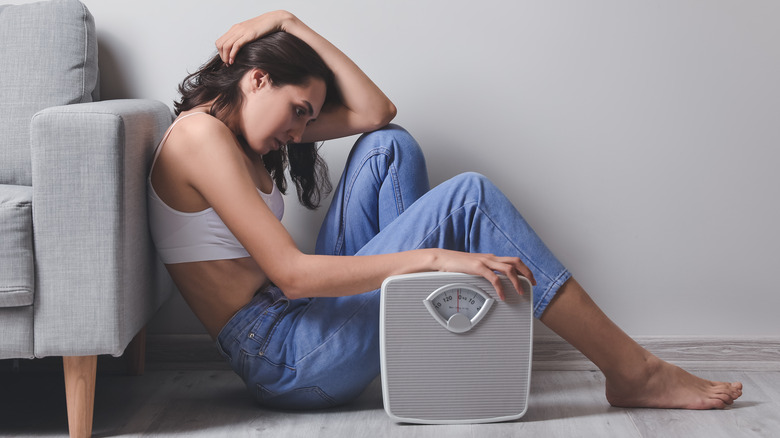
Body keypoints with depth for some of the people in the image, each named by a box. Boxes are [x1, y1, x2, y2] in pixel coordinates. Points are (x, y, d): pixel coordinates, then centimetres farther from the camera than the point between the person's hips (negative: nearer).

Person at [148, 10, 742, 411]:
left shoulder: (238, 131, 15)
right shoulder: (201, 131, -14)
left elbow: (375, 112, 10)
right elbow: (292, 273, -23)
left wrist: (291, 25, 7)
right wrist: (433, 258, -26)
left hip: (298, 321, 10)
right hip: (282, 362, -10)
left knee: (389, 146, 8)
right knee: (467, 198, -16)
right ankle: (634, 374, -9)